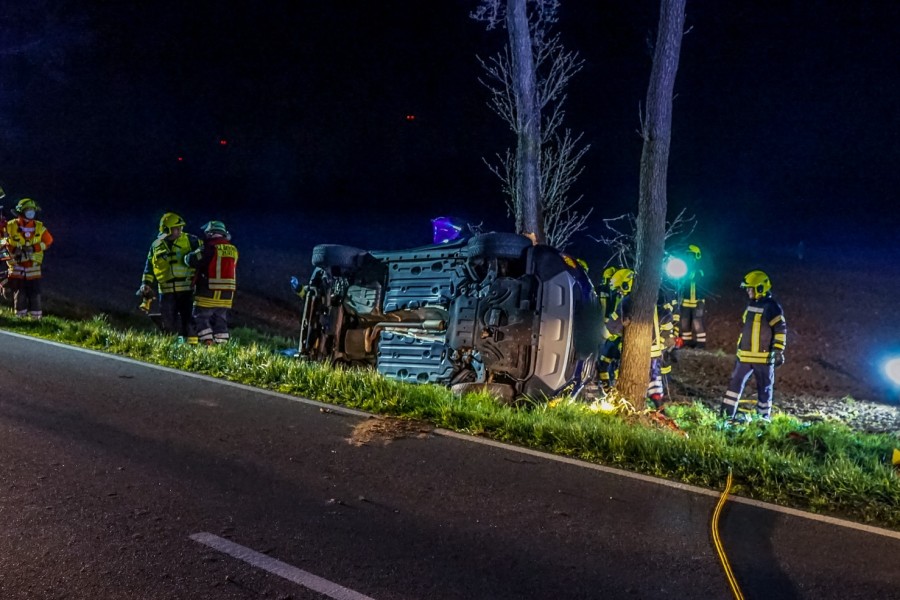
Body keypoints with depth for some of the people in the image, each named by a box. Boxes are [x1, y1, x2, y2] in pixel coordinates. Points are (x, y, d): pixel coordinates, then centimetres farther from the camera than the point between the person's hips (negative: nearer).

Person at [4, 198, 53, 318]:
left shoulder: (39, 227, 2)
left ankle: (36, 317, 10)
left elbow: (48, 240, 7)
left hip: (33, 267, 2)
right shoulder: (10, 226, -4)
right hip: (16, 267, -2)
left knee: (35, 294, 2)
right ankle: (20, 317, 12)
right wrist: (13, 250, -14)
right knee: (19, 295, 2)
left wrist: (33, 248, -8)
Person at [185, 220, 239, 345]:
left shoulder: (211, 248, -11)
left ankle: (207, 343, -7)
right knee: (220, 321, 14)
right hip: (226, 294, 6)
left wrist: (187, 257, 10)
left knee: (200, 319, 3)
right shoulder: (233, 250, 9)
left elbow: (193, 261, -12)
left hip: (208, 292, -6)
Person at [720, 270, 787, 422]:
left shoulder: (772, 307, -14)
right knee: (735, 383, 6)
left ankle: (763, 418, 16)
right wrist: (740, 347, 26)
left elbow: (781, 330, -17)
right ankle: (727, 414, 11)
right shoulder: (751, 305, 13)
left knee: (764, 388, 6)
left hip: (763, 357, -8)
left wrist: (779, 352, -20)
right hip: (745, 355, 8)